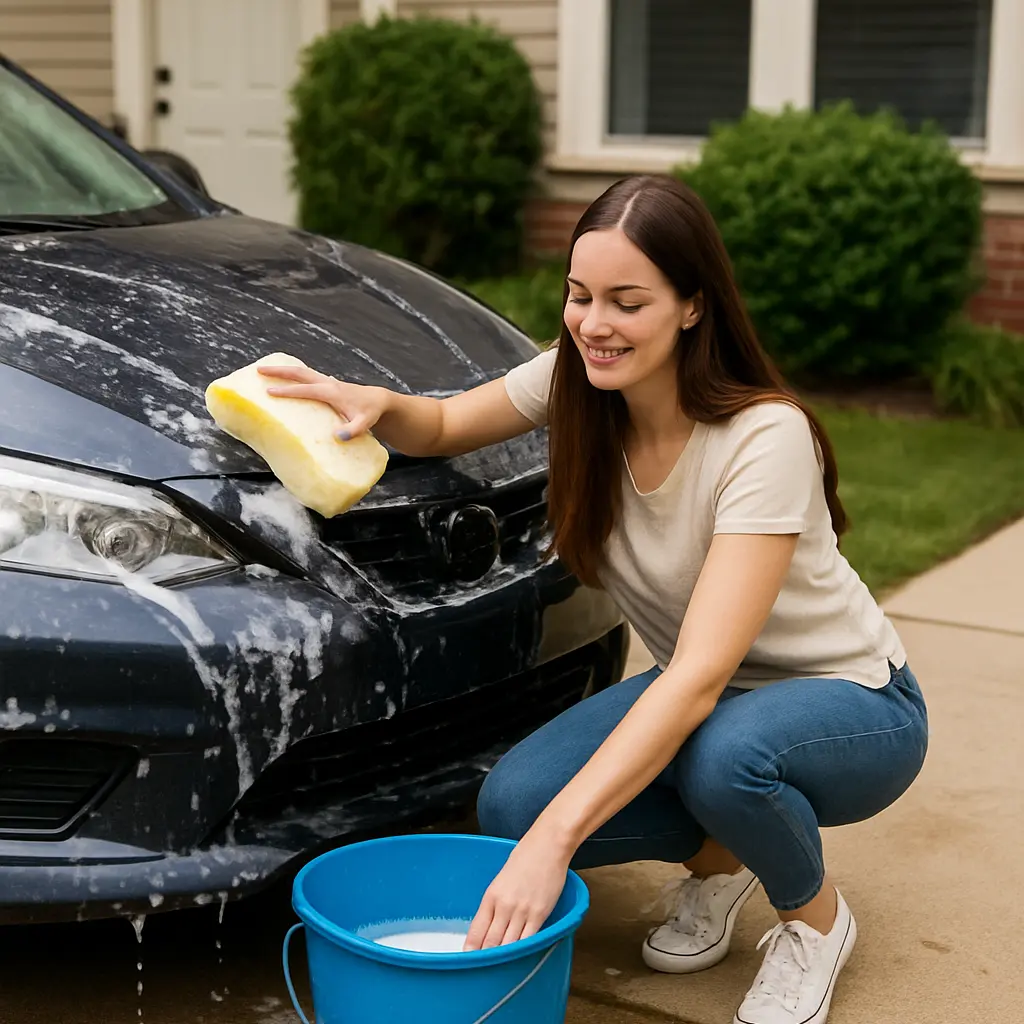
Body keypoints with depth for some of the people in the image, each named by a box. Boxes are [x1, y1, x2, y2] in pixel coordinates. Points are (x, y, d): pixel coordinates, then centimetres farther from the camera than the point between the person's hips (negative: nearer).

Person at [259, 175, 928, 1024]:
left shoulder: (765, 438, -31)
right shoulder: (577, 383, -12)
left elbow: (699, 681, -38)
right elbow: (444, 428, 4)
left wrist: (557, 836, -46)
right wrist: (378, 404, -22)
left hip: (853, 703, -5)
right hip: (698, 691, 5)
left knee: (724, 753, -40)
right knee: (512, 805, -19)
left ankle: (816, 917, -4)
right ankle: (717, 858, 10)